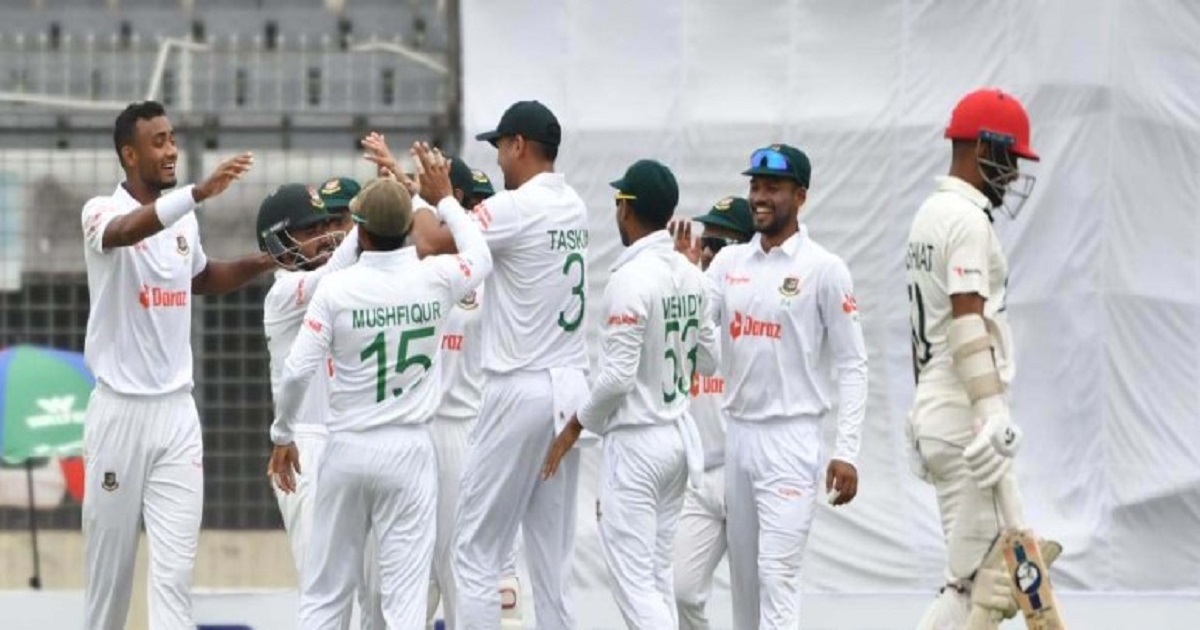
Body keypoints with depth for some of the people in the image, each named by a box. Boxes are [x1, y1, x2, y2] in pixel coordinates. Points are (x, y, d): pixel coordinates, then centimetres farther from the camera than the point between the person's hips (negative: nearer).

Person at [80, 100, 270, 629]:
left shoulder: (184, 219, 8)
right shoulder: (102, 212, -9)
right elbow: (127, 231, -35)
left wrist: (262, 263, 12)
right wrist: (200, 192, -50)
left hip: (177, 408, 4)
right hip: (119, 410, -4)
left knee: (175, 568, -6)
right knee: (110, 562, 6)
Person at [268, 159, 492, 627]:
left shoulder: (336, 287, -9)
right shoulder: (434, 279, -4)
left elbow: (298, 370, -10)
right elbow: (480, 257, 19)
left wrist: (282, 435, 6)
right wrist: (444, 198, 31)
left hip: (347, 449, 0)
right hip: (409, 449, 0)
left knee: (325, 590, 10)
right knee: (405, 590, 0)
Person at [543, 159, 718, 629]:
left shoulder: (630, 278, -18)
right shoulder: (690, 275, 4)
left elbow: (617, 375, -20)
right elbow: (709, 361, 13)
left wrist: (575, 427, -6)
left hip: (636, 441, -8)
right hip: (679, 435, 8)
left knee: (633, 580, -6)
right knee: (658, 572, 16)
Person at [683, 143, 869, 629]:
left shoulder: (824, 269, -6)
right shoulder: (729, 262, 10)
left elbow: (852, 364, -5)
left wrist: (847, 452, -12)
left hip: (791, 438, -6)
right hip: (737, 435, 6)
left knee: (777, 571, -13)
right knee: (743, 572, 11)